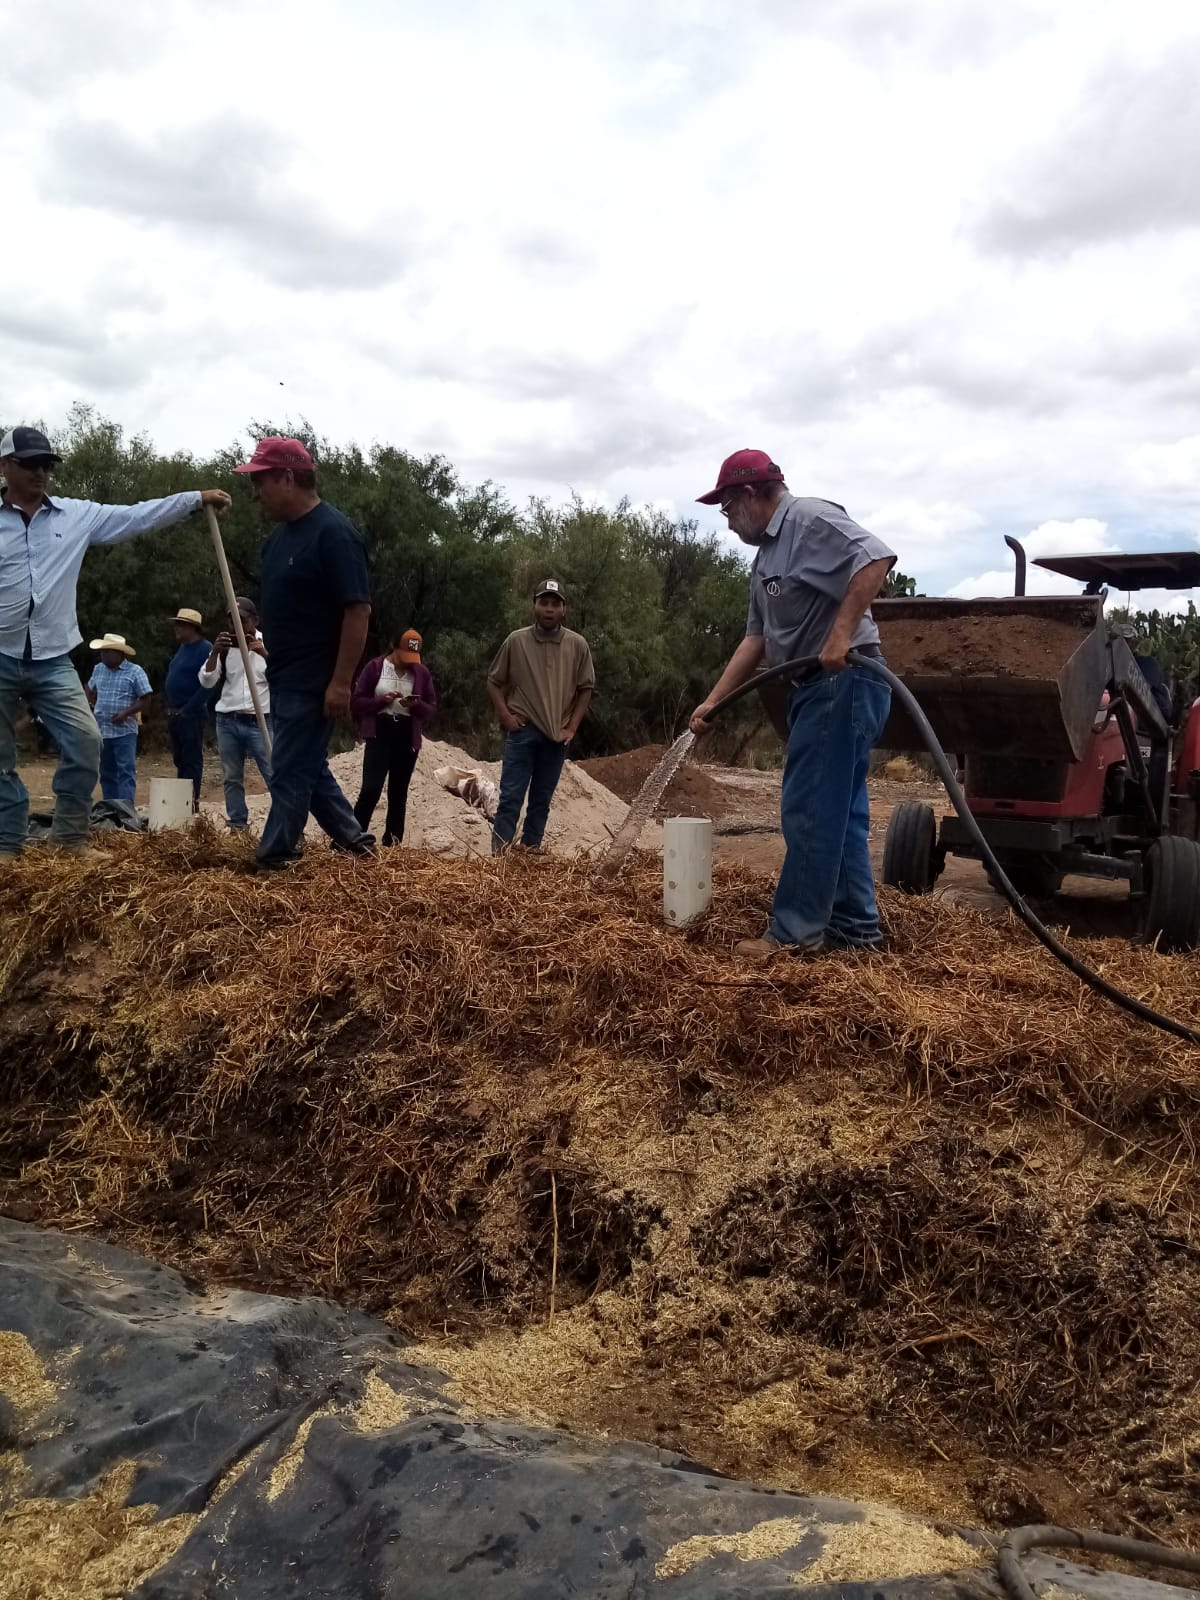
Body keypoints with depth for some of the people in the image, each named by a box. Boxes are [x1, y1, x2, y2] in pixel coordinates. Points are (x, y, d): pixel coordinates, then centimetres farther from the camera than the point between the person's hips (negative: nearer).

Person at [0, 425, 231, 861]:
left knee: (84, 741, -6)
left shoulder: (76, 515, 5)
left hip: (52, 658, 2)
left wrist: (197, 498, -1)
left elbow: (137, 516, 4)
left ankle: (68, 835, 8)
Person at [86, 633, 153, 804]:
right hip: (101, 730, 6)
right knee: (107, 772, 10)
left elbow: (145, 700, -6)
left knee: (126, 770, -8)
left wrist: (126, 713, -17)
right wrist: (93, 706, 13)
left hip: (124, 731, -6)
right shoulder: (98, 669, 12)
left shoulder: (134, 671, -5)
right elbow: (91, 690, 29)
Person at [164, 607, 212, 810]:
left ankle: (191, 804, -5)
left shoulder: (205, 649, -11)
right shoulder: (182, 648, 17)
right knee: (180, 760, 13)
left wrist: (188, 708, -19)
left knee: (191, 761, -7)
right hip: (175, 715, 9)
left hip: (191, 715, -9)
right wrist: (170, 708, 14)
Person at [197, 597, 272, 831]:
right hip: (228, 722, 3)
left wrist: (264, 654, -25)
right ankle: (237, 827, 15)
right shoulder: (224, 647, 7)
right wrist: (215, 653, -17)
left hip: (260, 722, -3)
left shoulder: (268, 644, 1)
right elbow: (206, 683, -1)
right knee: (232, 779, 7)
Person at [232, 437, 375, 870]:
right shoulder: (280, 534, 10)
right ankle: (353, 840, 27)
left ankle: (272, 862, 7)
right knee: (309, 768, 16)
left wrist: (341, 682, -24)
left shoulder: (334, 533, -18)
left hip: (313, 682, -10)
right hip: (284, 677, 10)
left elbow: (358, 610, -22)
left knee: (290, 774, -2)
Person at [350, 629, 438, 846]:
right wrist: (382, 700, -17)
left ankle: (392, 846, 14)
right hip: (379, 734, -3)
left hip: (407, 737, 3)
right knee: (370, 790, -13)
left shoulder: (422, 672, 5)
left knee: (399, 794, 8)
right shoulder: (375, 667, -1)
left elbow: (432, 709, 7)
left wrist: (416, 705, -14)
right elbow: (356, 702, -1)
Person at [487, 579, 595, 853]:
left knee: (542, 799, 10)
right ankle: (499, 855, -6)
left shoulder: (577, 644, 0)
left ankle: (531, 851, 18)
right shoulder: (516, 641, -3)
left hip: (557, 735, 2)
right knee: (511, 796, -7)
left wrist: (572, 726, 1)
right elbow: (494, 681, 6)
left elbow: (585, 688, 7)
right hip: (523, 731, -2)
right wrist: (505, 715, -5)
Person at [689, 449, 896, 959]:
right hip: (817, 687, 10)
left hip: (843, 682, -10)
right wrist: (712, 701, 14)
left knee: (810, 810, -7)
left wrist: (841, 633, -30)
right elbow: (757, 638, 19)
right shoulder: (766, 556, 20)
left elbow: (876, 558, -25)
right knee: (837, 812, 11)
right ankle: (854, 928, 18)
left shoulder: (810, 519, -10)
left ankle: (795, 930, -1)